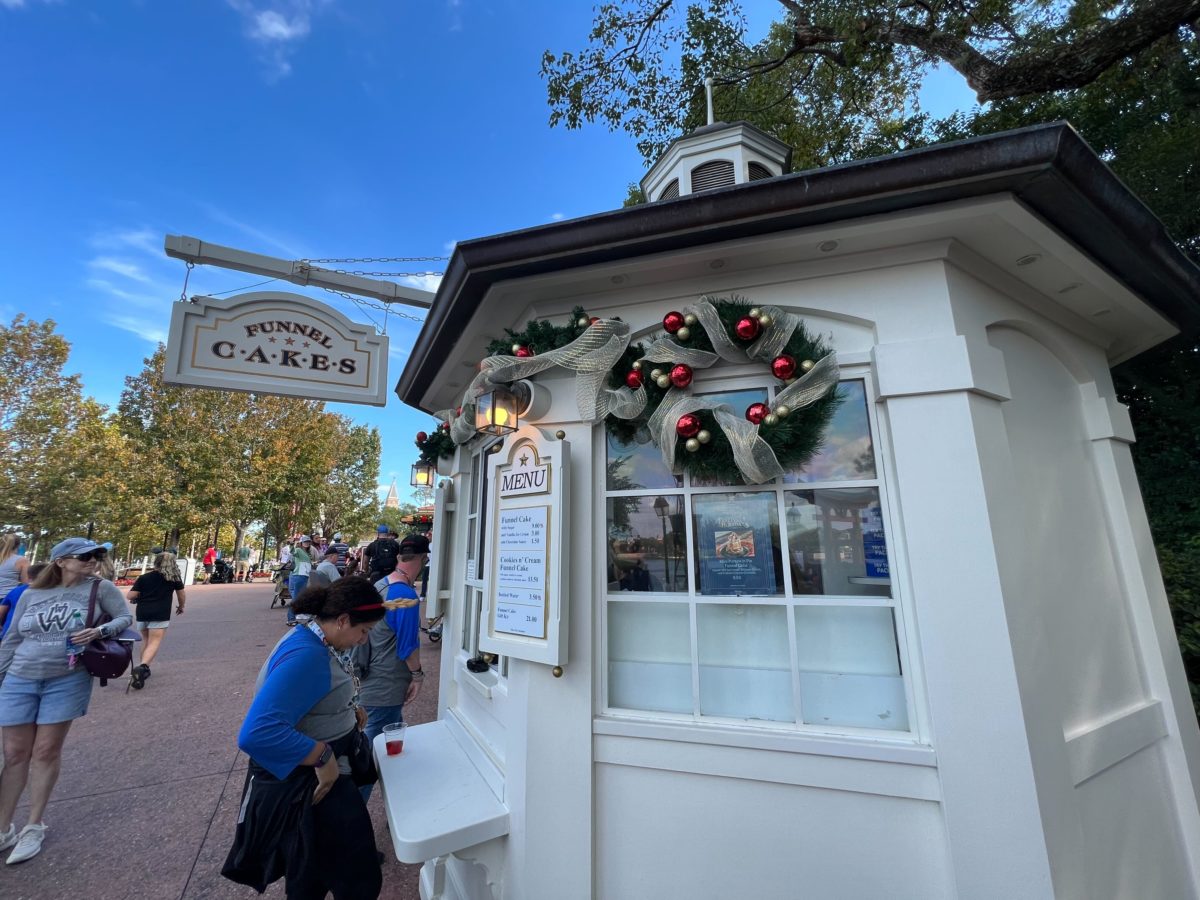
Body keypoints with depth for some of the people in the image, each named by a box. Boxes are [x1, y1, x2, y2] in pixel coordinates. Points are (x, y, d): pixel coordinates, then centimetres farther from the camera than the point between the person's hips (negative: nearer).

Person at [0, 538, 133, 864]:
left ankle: (34, 827, 22)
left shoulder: (100, 588, -4)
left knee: (46, 752, 6)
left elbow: (125, 618, -3)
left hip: (68, 682, -2)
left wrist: (100, 631, -21)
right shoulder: (31, 594, 4)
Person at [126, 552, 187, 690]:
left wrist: (137, 599, 26)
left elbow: (130, 596, 3)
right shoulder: (175, 577, 7)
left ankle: (143, 669, 26)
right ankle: (142, 667, -29)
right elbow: (182, 596, 14)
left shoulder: (144, 577, 8)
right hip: (160, 615, -3)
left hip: (142, 613, 3)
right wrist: (180, 607, 33)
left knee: (146, 641, 21)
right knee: (154, 643, -7)